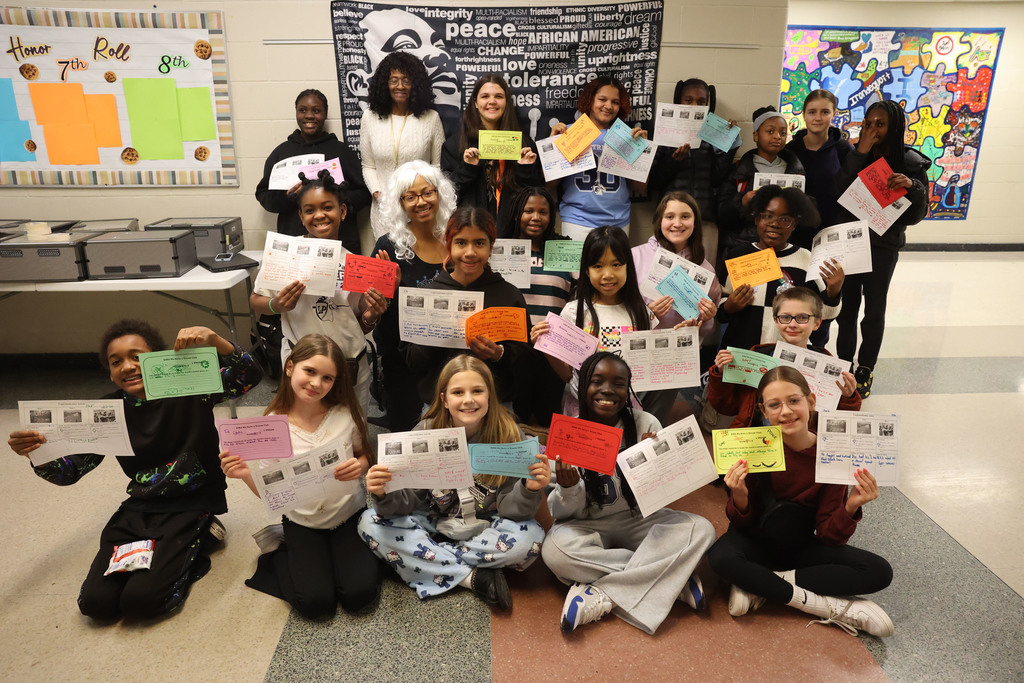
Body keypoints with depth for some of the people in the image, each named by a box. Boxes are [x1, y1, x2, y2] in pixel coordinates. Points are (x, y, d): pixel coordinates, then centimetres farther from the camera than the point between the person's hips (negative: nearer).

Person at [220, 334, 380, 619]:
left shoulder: (345, 414, -14)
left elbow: (364, 455, 3)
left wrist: (359, 465, -20)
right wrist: (246, 475, -27)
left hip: (350, 513, 1)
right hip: (303, 523, 0)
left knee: (359, 595, -14)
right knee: (316, 603, -12)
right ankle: (279, 557, 17)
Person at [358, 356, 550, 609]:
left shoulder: (507, 435, -17)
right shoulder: (427, 432, -13)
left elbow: (510, 508, -16)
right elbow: (408, 501, -12)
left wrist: (530, 489, -38)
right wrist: (384, 495, -34)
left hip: (485, 527, -1)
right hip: (434, 523, 2)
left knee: (530, 538, -30)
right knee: (370, 523, -19)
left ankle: (431, 558, -12)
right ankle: (473, 577, -18)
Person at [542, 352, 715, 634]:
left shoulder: (646, 425, -7)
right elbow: (565, 513, -9)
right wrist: (568, 489, -31)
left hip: (638, 520, 2)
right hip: (589, 526, -1)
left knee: (702, 529, -22)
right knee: (555, 549, -34)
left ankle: (603, 597, -24)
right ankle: (673, 580, -21)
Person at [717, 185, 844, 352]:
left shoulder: (806, 259, 6)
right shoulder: (736, 256, 6)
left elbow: (820, 316, 7)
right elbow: (719, 315, 11)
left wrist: (833, 293, -10)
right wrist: (728, 308, -9)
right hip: (738, 352, 0)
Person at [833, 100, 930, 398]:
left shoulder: (911, 163, -6)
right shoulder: (855, 156, -2)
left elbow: (915, 215, -6)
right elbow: (838, 193, -17)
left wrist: (913, 186, -25)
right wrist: (860, 153, -21)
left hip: (883, 245, -1)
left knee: (874, 309, 9)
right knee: (846, 305, 7)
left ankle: (865, 369, 25)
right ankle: (844, 363, 24)